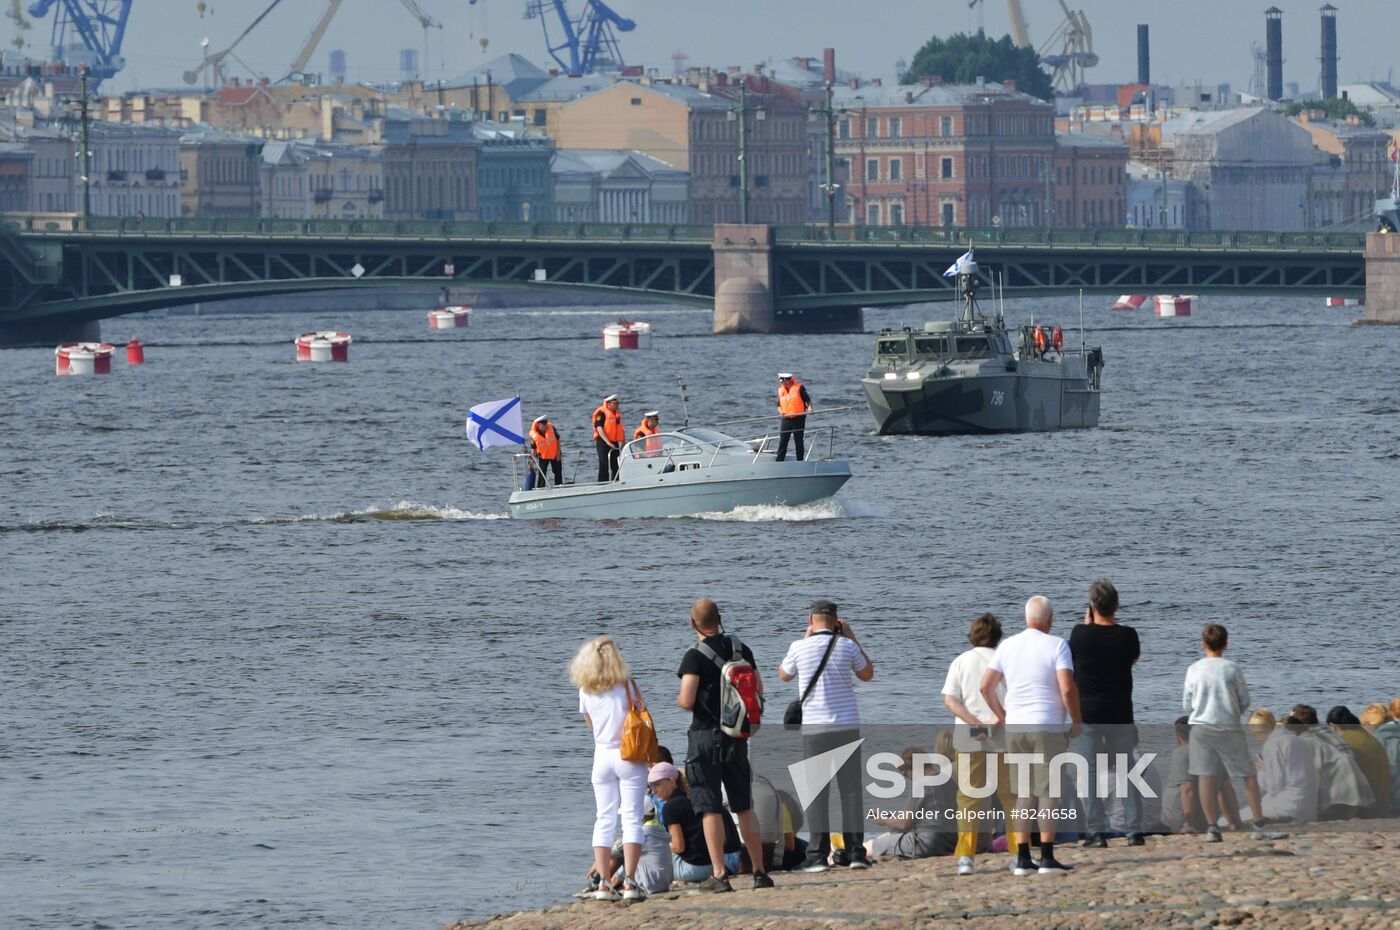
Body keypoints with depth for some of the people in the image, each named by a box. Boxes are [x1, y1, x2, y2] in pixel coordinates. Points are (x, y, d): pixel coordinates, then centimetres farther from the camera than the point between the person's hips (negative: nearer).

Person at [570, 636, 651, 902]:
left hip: (602, 757, 3)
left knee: (604, 819, 8)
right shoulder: (626, 685, -9)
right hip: (629, 757, -3)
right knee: (632, 817, -2)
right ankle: (630, 882, -10)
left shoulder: (586, 692, 0)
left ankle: (604, 883, 2)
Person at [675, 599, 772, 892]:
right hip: (736, 736, 5)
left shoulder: (695, 657, -12)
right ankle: (759, 872, 13)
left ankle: (719, 875, -8)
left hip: (706, 736, -5)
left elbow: (687, 701, -18)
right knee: (745, 807, 12)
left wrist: (680, 700, 5)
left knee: (710, 808, -2)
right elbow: (758, 694, 10)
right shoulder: (741, 650, 5)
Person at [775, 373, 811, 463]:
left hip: (798, 418, -4)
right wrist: (780, 411, -4)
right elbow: (779, 404, 16)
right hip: (786, 419, 4)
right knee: (782, 442, 1)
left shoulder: (798, 388, -6)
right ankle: (779, 462, 4)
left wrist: (809, 407, -22)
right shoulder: (781, 390, 9)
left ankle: (800, 461, 9)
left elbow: (807, 399, -4)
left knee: (799, 442, 3)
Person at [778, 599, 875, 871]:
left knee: (816, 793, 1)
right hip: (848, 726, 1)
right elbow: (867, 674, 17)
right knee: (851, 790, 6)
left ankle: (818, 855, -4)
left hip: (814, 729, -1)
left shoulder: (800, 648, -5)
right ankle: (855, 851, 3)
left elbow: (784, 674, 16)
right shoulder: (847, 646, -1)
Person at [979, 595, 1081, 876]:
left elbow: (985, 686, 8)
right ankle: (1047, 858, -6)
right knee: (1049, 791, -2)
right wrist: (1076, 721, -2)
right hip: (1048, 726, -4)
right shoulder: (1056, 646, -6)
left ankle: (1023, 858, 6)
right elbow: (1067, 688, -15)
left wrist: (1001, 714, 20)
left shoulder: (1007, 646, 8)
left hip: (1015, 727, 4)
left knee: (1023, 793, 9)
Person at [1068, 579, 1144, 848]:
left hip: (1087, 714, -2)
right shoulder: (1127, 636, -7)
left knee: (1090, 773, 2)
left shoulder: (1081, 634, -10)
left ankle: (1095, 833, -3)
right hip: (1120, 714, 2)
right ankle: (1135, 831, 5)